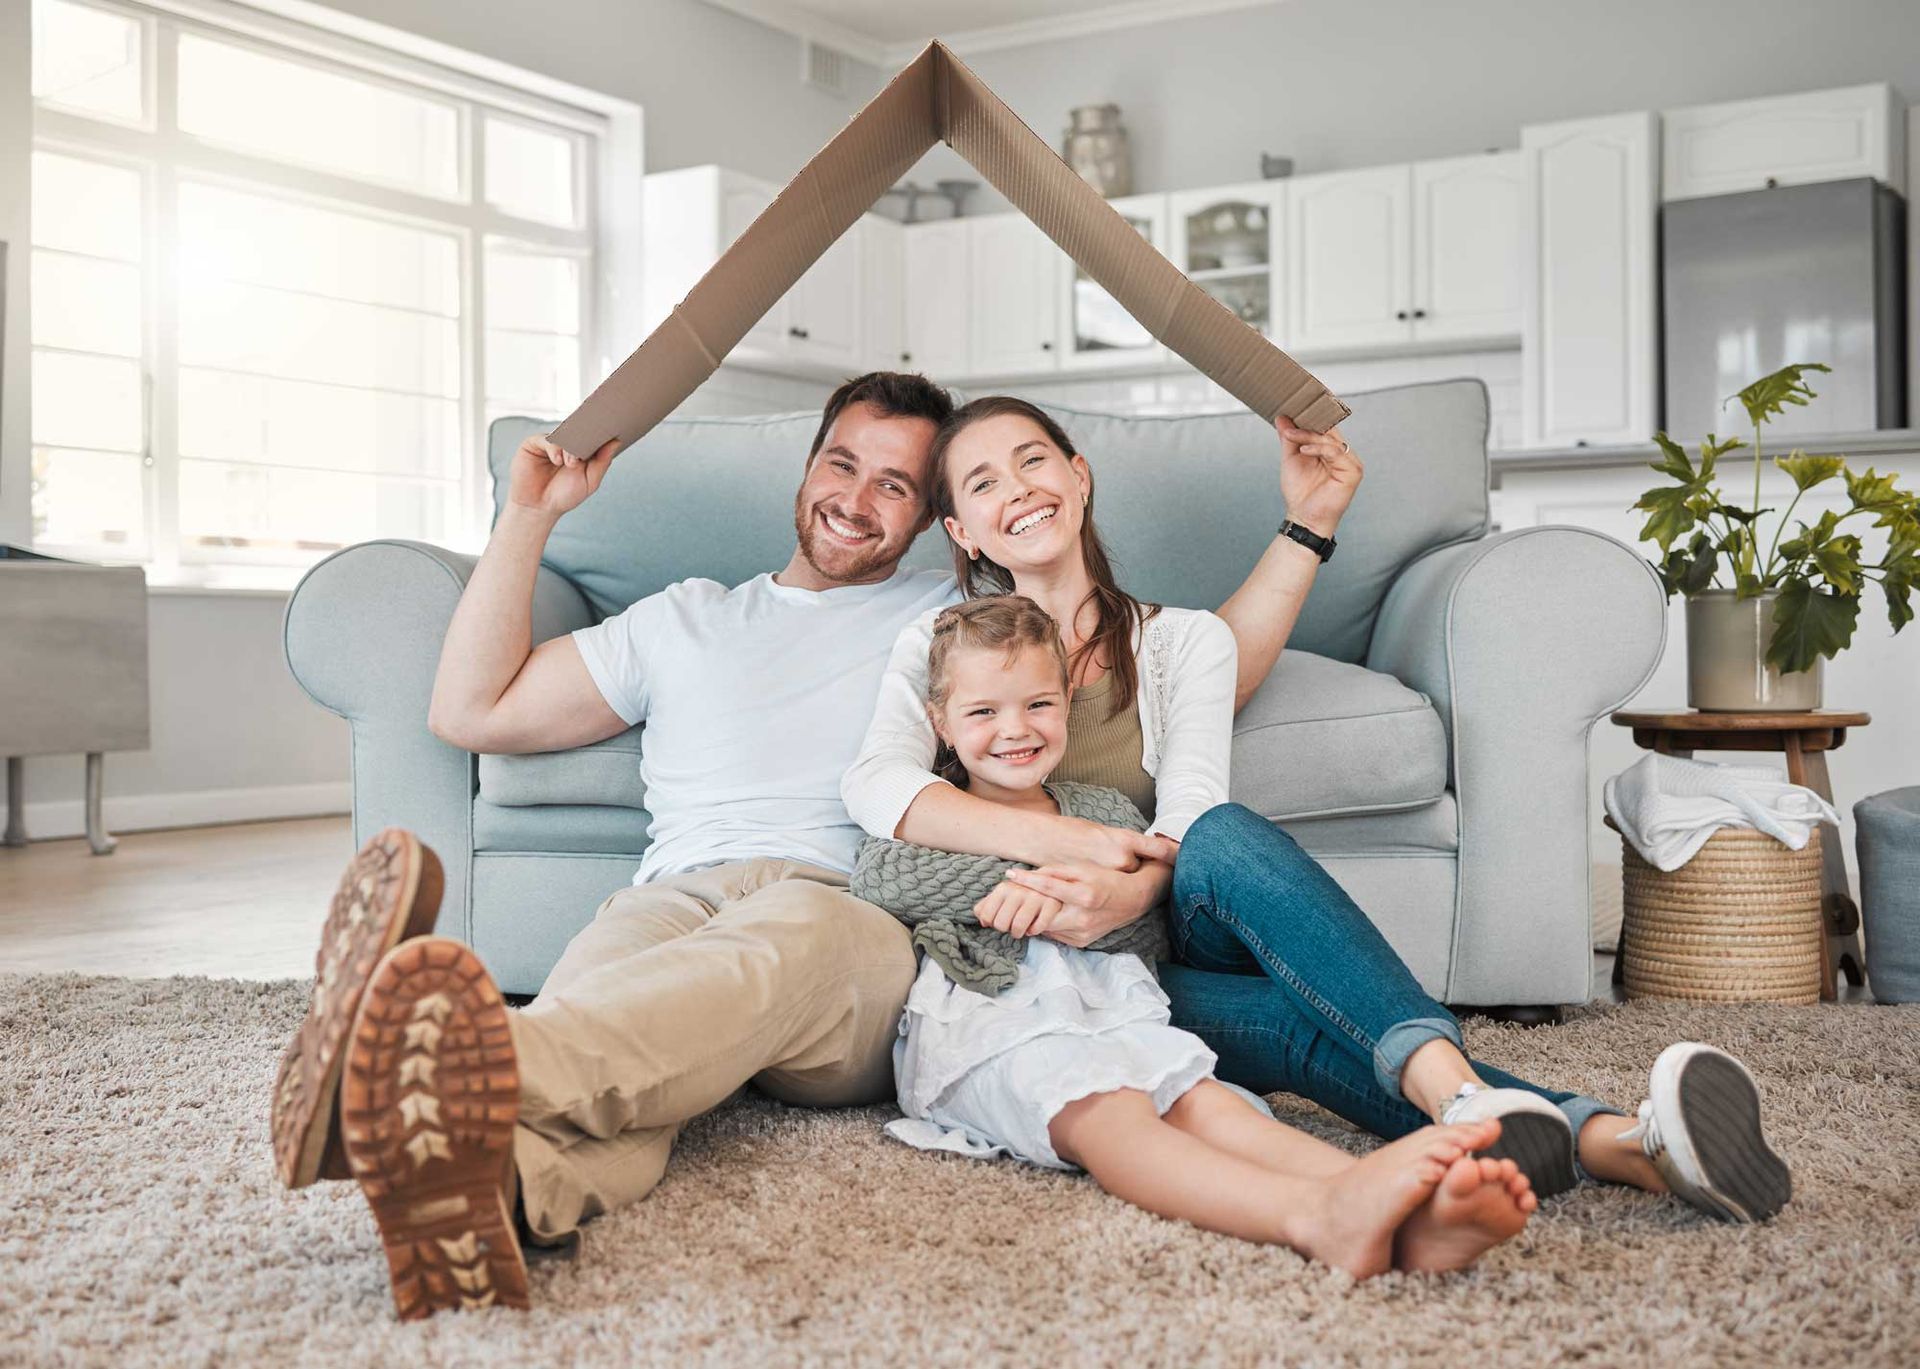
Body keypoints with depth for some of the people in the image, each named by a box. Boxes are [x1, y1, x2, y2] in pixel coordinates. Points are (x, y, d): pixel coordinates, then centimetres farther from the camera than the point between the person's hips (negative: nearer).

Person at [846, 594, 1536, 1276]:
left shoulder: (1103, 809, 28)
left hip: (1109, 1010, 4)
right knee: (1103, 1110, -36)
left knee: (1201, 1097, -30)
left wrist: (1064, 906, -9)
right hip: (985, 1023, -3)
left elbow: (1154, 932, 14)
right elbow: (874, 877, -3)